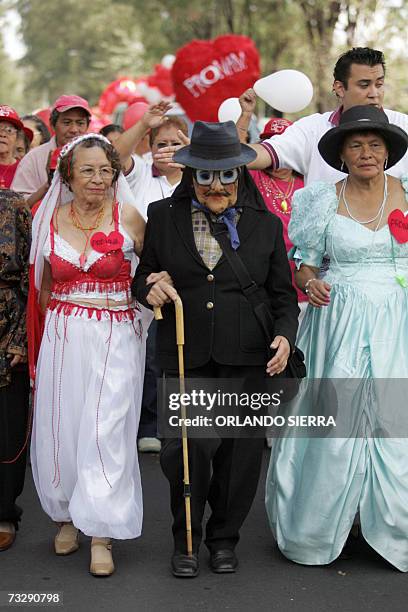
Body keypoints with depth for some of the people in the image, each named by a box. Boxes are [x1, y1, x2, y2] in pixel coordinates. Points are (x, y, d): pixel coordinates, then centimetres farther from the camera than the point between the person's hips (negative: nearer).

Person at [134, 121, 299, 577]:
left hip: (246, 358, 1)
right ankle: (185, 539, 18)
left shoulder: (266, 225, 8)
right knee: (183, 449, -5)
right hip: (184, 356, 0)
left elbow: (283, 295, 11)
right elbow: (142, 275, 13)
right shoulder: (162, 216, 6)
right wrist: (149, 288, -10)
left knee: (240, 450, 6)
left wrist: (285, 335, -6)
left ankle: (224, 537, 27)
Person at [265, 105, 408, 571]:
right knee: (335, 423, -1)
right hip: (339, 321, 0)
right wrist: (310, 283, -11)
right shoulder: (324, 201, 3)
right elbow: (305, 262, 8)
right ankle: (315, 530, 16)